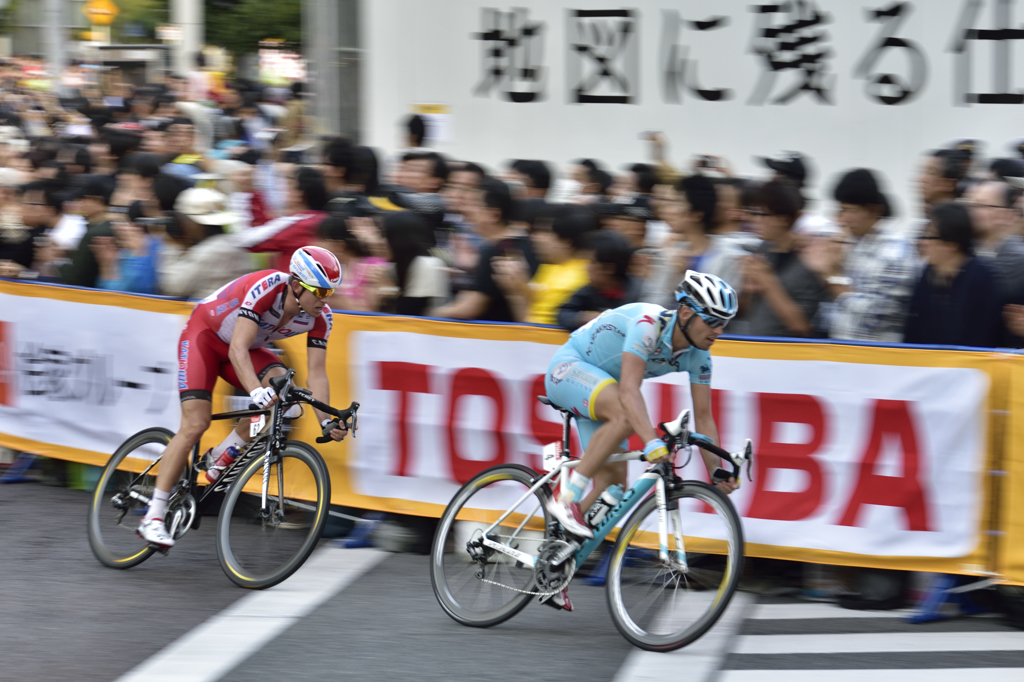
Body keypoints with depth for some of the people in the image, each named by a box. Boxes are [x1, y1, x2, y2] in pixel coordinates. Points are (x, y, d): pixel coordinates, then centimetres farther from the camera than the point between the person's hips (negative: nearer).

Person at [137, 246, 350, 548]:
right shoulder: (266, 288, -36)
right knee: (195, 424, -18)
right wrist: (255, 390, -59)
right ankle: (152, 517, -14)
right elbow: (237, 350, -44)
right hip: (205, 334, -6)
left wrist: (326, 421, -30)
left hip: (247, 346, 6)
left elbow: (316, 373, -16)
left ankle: (221, 457, -5)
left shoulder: (320, 317, -18)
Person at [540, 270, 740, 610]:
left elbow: (703, 418, -4)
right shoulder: (649, 324, -33)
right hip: (569, 367, -8)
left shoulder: (698, 355, -10)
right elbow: (629, 389, -44)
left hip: (602, 387, 8)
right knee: (625, 416, -36)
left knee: (613, 481, -3)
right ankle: (567, 498, -27)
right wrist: (651, 442, -56)